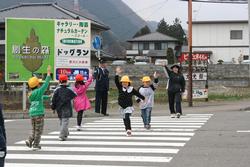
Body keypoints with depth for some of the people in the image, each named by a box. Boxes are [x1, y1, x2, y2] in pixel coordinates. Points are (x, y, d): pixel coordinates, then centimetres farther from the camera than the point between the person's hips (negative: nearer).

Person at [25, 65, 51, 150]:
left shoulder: (31, 94, 11)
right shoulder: (39, 91, -11)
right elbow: (46, 83, -9)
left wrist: (48, 97, 38)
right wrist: (48, 73, -3)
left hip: (32, 113, 7)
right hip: (39, 113, -7)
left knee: (34, 130, 18)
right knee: (38, 130, 3)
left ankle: (29, 140, 0)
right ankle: (35, 145, 4)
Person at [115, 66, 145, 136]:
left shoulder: (131, 89, -4)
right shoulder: (120, 88, -1)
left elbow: (137, 93, 8)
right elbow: (116, 81, -13)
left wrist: (143, 98, 16)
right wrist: (117, 74, -26)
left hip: (129, 106, -4)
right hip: (122, 107, 4)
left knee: (127, 117, -22)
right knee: (124, 119, 14)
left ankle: (129, 130, -27)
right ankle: (128, 130, 29)